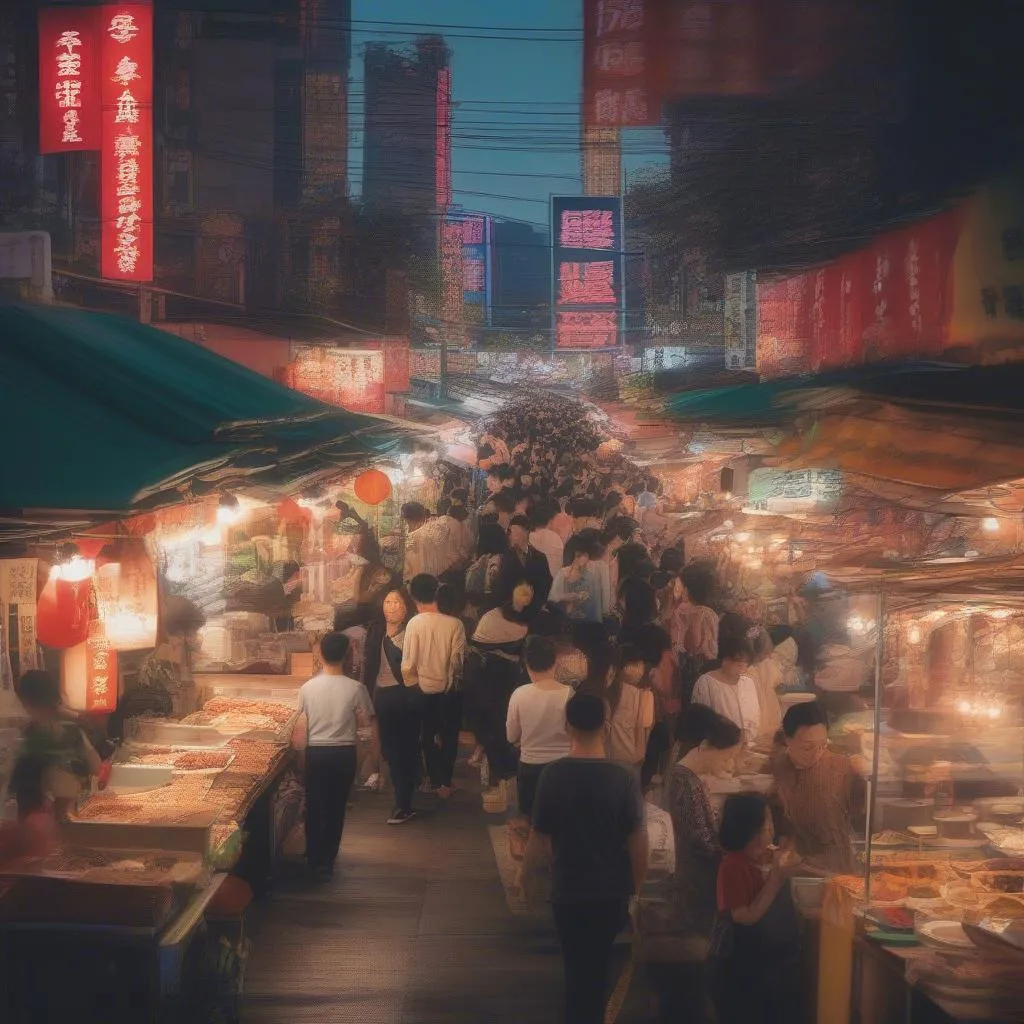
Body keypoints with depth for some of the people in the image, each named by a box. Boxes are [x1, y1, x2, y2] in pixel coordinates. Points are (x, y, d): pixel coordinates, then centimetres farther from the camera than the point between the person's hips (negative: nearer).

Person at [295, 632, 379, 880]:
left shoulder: (307, 688, -6)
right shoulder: (355, 688, -11)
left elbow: (302, 727, -2)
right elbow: (367, 723, -8)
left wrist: (302, 755, 12)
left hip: (316, 752, 1)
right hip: (344, 753, 0)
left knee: (315, 808, 12)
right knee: (336, 808, 12)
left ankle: (315, 861, 16)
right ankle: (327, 862, 17)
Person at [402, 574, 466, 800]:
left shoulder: (414, 623, -17)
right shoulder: (455, 624, -17)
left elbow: (408, 664, -17)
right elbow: (458, 660, -14)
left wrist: (411, 684, 2)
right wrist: (451, 676, 8)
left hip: (423, 690, 0)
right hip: (449, 690, 0)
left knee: (428, 737, 21)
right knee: (450, 737, 19)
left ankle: (435, 781, 28)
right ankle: (445, 783, 18)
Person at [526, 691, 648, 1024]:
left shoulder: (553, 775, -14)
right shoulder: (623, 779, -15)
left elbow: (541, 837, -7)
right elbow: (637, 842, -11)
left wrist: (525, 865, 15)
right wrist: (637, 889, 6)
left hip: (568, 891, 0)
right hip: (612, 893, 1)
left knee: (578, 971, 16)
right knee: (597, 969, 23)